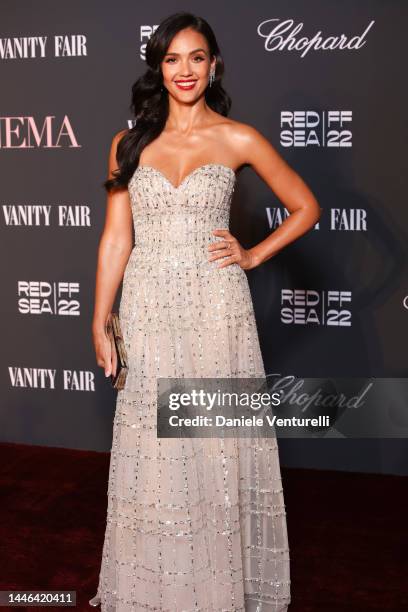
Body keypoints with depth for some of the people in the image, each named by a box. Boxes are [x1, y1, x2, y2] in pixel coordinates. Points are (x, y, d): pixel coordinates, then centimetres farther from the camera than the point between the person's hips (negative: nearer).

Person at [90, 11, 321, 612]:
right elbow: (116, 237, 5)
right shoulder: (129, 142, 6)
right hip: (148, 311, 2)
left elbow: (305, 208, 8)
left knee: (217, 445, 6)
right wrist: (100, 321, 2)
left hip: (215, 309, -2)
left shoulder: (238, 139, 0)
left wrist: (253, 256, -1)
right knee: (151, 450, 9)